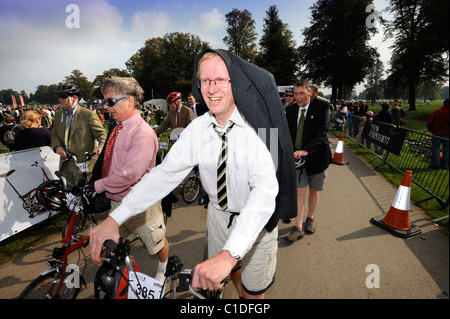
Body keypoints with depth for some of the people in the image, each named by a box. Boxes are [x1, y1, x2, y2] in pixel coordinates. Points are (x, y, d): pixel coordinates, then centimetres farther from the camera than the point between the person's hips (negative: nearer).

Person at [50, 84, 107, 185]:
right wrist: (57, 146, -2)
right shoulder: (58, 114, 11)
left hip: (84, 162, -6)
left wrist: (100, 147, -31)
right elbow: (54, 134, 20)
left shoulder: (89, 115, -9)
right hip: (65, 163, 6)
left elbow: (102, 134, -10)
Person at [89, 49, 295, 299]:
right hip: (218, 215, 4)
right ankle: (242, 295, 60)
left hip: (256, 221, -4)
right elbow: (166, 172, -13)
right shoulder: (198, 129, -10)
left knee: (253, 291, 16)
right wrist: (115, 219, -21)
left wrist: (230, 253, -47)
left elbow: (265, 188, -36)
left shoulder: (255, 126, -26)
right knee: (232, 272, 28)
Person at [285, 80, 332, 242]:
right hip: (297, 157, 2)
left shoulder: (321, 106, -10)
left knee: (314, 191, 13)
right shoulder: (290, 109, 2)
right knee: (299, 192, 0)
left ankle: (310, 219, 35)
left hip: (316, 156, -1)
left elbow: (322, 131, -22)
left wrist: (306, 150, -34)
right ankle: (298, 228, 8)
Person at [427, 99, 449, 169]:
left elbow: (429, 122, -5)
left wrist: (430, 130, 9)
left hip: (436, 134, -1)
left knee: (436, 148, 6)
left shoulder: (436, 111, -6)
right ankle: (444, 165, 15)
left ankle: (435, 164, 5)